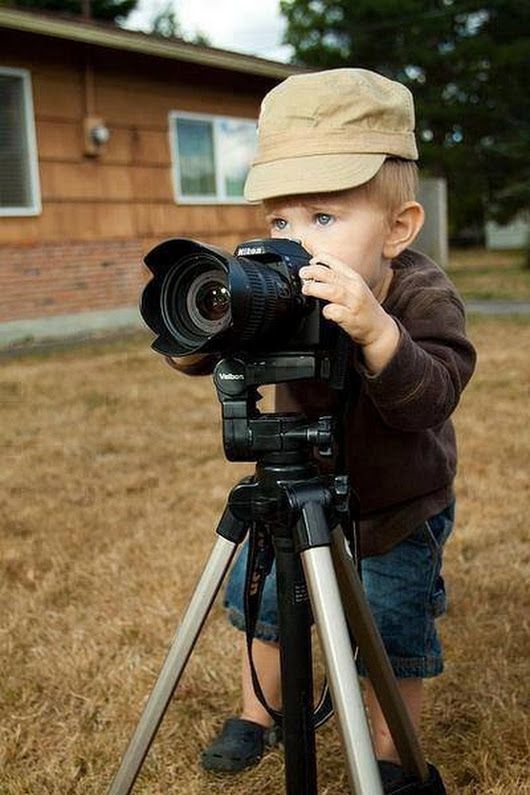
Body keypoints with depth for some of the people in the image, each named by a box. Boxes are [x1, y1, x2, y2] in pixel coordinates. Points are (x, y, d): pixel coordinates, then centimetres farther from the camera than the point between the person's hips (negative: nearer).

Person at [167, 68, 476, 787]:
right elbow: (196, 358, -20)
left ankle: (389, 756, 33)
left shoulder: (424, 296, -27)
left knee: (393, 638, 6)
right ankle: (260, 712, 43)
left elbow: (430, 400, -40)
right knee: (262, 596, 16)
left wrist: (375, 332, -59)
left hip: (400, 511, -3)